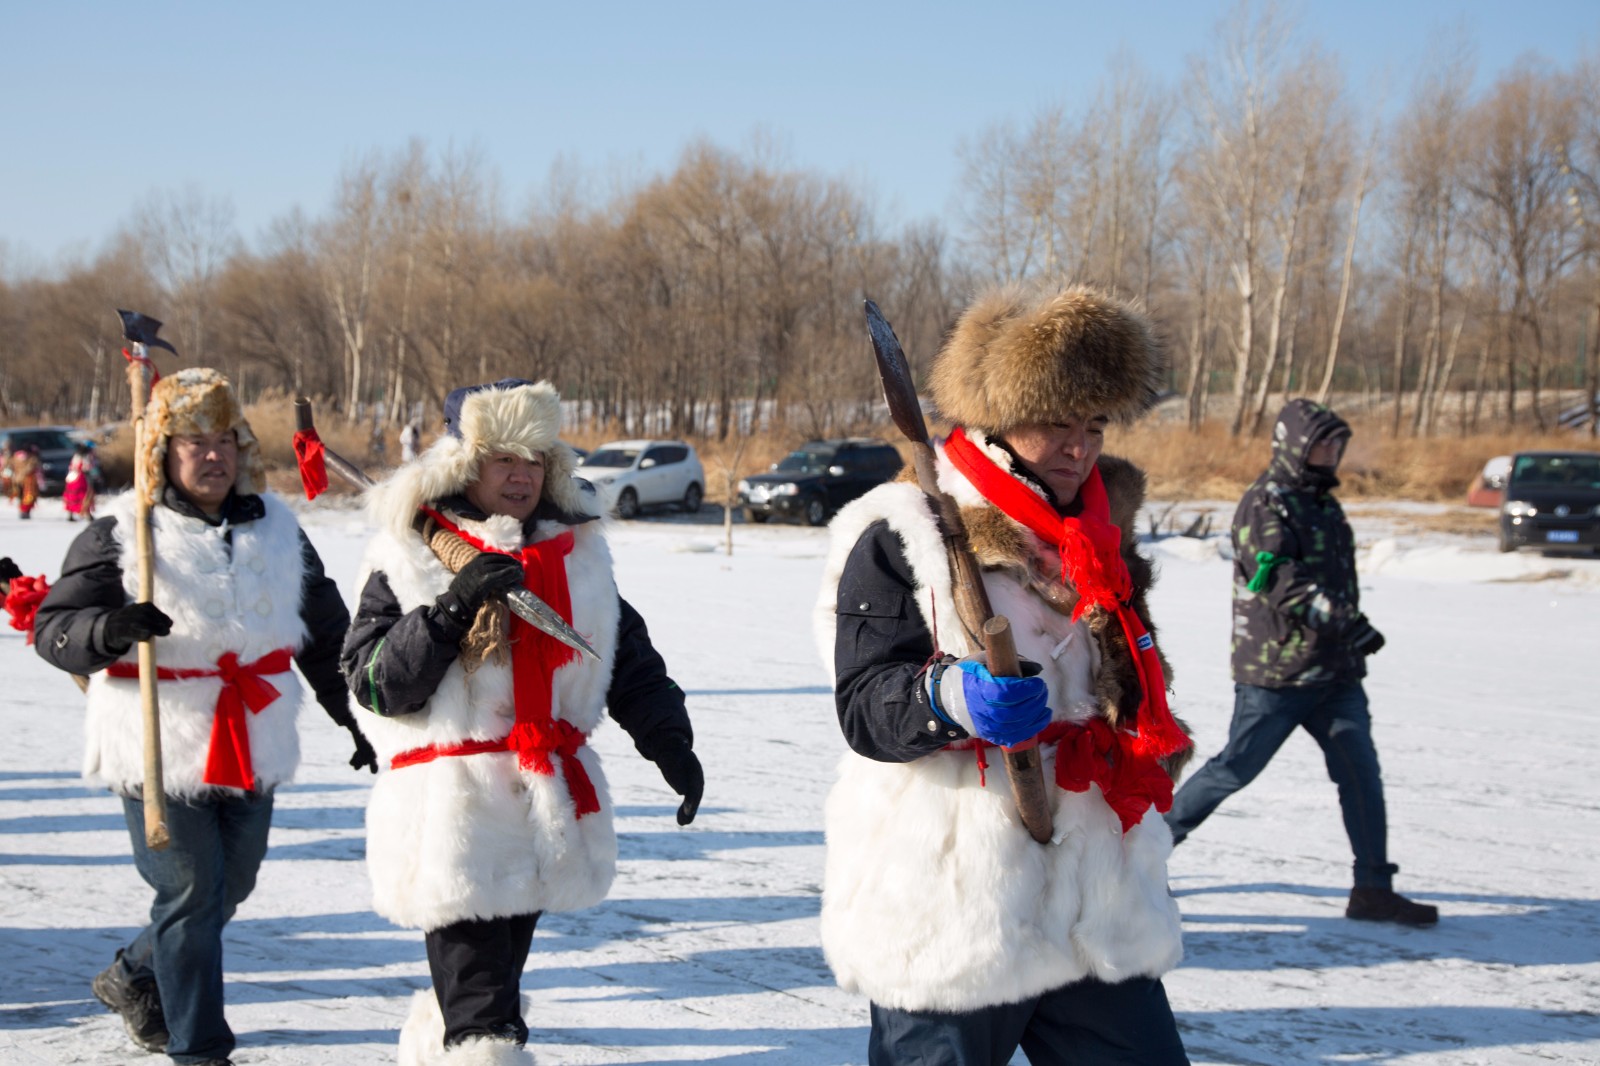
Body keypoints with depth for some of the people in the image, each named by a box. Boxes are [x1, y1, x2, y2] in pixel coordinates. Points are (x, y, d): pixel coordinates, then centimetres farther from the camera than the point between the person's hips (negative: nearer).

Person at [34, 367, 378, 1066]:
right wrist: (109, 629, -30)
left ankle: (133, 978, 41)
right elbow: (54, 629, -9)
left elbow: (326, 636, 17)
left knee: (230, 887, 16)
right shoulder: (118, 534, -6)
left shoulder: (277, 530, 9)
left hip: (253, 752, 6)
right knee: (191, 894, -4)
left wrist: (355, 717, 17)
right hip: (160, 749, -5)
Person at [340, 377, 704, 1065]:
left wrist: (669, 742, 7)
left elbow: (630, 660, 19)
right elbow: (374, 683, -11)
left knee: (488, 980, 19)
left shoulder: (577, 551, 12)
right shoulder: (409, 558, -4)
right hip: (452, 816, -6)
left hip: (549, 806, 6)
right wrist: (453, 608, -21)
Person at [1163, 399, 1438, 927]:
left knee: (1360, 769, -2)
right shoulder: (1264, 505, -12)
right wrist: (1342, 621, -34)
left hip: (1334, 672, 7)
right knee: (1234, 769, 0)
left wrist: (1352, 629, 24)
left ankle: (1373, 889, 1)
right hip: (1274, 671, -7)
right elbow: (1278, 577, -25)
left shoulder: (1323, 503, 14)